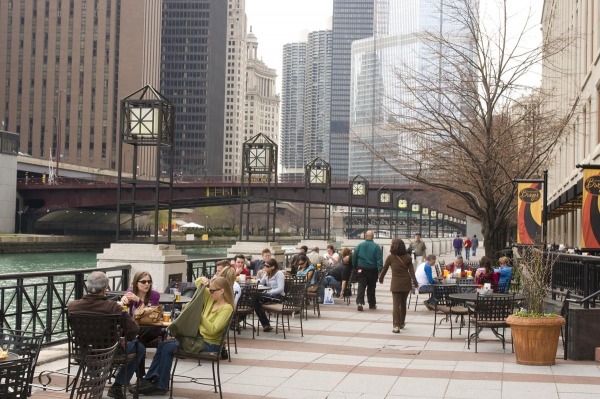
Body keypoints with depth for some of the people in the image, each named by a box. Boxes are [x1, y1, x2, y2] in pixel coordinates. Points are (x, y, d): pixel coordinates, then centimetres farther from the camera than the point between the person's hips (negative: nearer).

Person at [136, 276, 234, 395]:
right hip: (199, 337, 9)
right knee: (163, 345, -3)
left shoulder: (227, 308, -16)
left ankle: (161, 386, -7)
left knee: (168, 347, -17)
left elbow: (212, 330, -25)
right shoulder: (211, 298, 7)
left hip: (210, 344, -9)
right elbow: (198, 282, 18)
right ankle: (151, 379, 0)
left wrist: (199, 316, -28)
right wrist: (203, 281, -3)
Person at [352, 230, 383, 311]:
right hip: (372, 270, -1)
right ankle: (372, 304, 20)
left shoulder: (359, 246, 0)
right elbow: (379, 259, -12)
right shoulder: (376, 247, -8)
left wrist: (355, 267, 15)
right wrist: (380, 270, -11)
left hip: (361, 269, 1)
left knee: (361, 286, -1)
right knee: (371, 287, 12)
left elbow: (354, 258, 4)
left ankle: (359, 302, -19)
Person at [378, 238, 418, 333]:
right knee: (403, 303, 19)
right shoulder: (407, 257, 2)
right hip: (406, 283, 3)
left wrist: (381, 278, 22)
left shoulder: (391, 257, -3)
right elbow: (411, 270, -3)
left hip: (396, 283, -3)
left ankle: (396, 326, -14)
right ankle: (402, 323, 33)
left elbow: (384, 268, 6)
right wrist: (415, 282, 0)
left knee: (396, 304, -3)